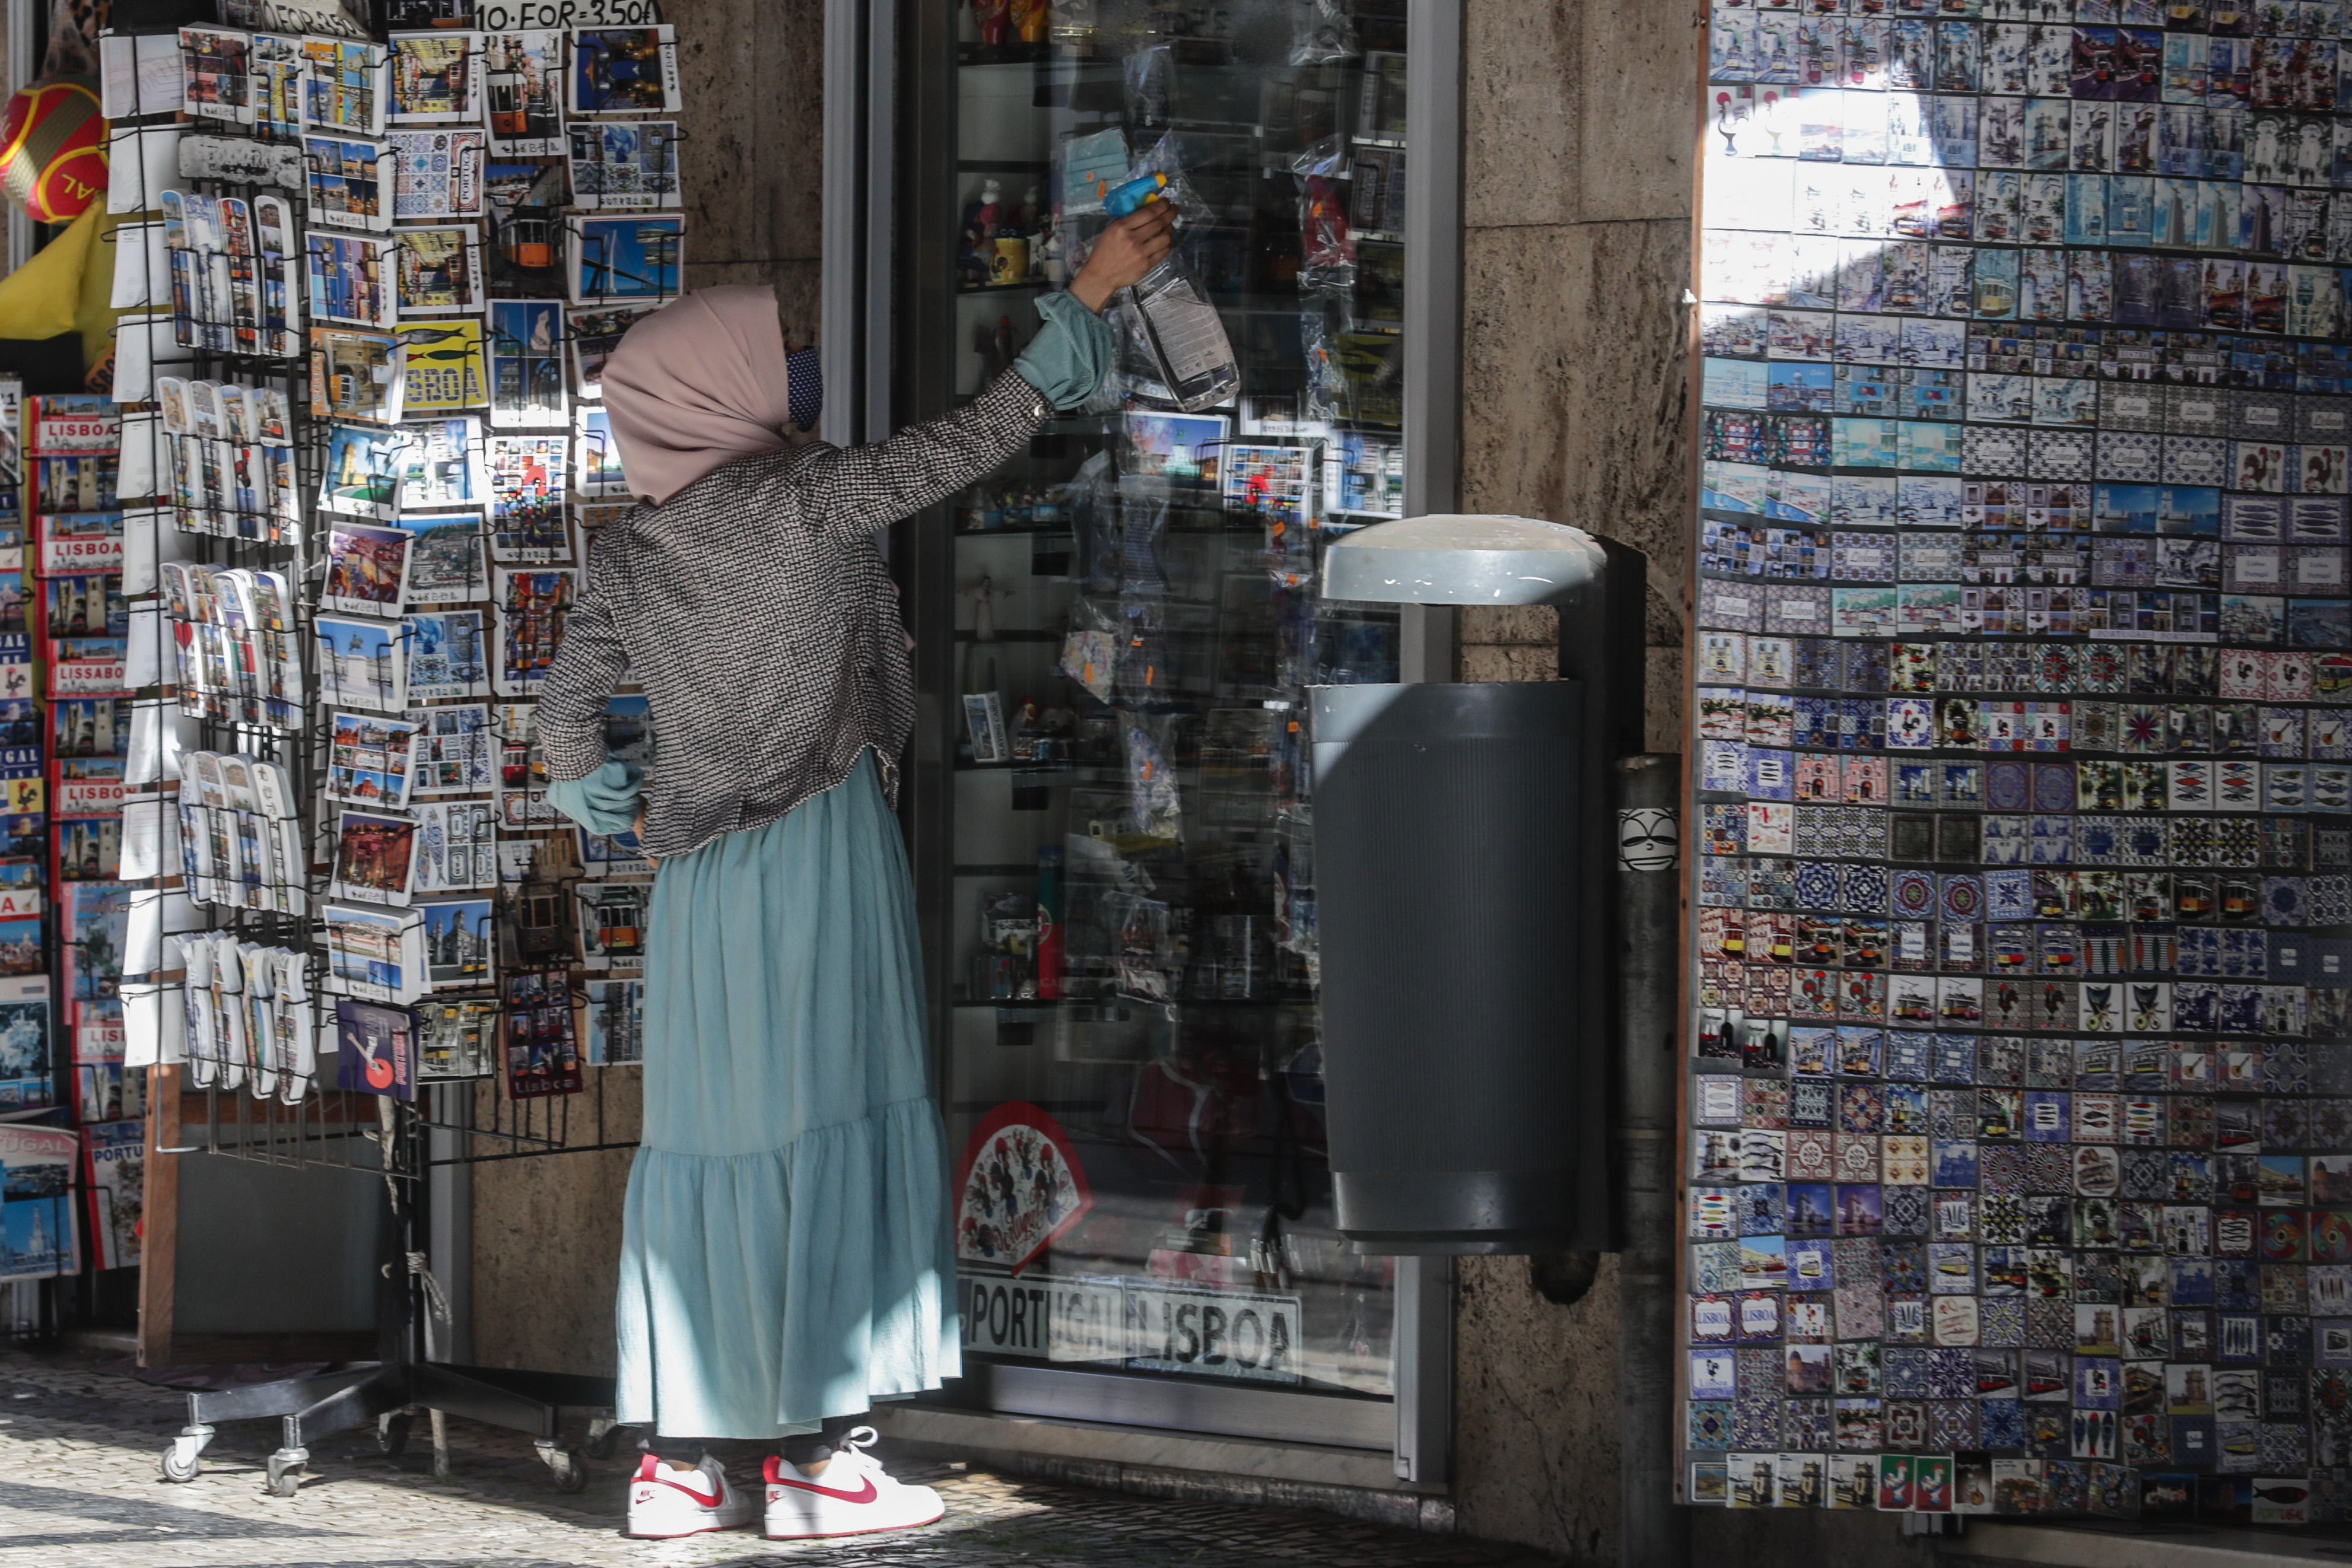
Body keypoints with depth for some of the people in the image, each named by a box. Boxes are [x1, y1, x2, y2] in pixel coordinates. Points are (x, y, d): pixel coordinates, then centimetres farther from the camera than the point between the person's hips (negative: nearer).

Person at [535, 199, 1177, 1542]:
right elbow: (979, 438, -4)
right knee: (831, 1131, -3)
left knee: (708, 1141, 9)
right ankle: (819, 1452, -4)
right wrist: (1092, 292, 3)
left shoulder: (630, 555, 8)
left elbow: (569, 715, 11)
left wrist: (633, 819, 25)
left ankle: (675, 1457, 10)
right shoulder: (810, 499, -8)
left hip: (700, 880, 6)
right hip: (821, 852, -6)